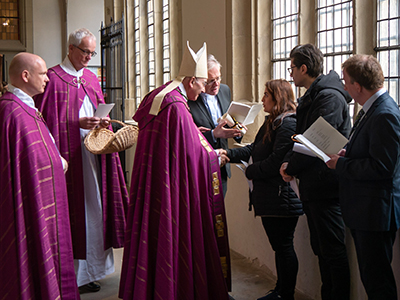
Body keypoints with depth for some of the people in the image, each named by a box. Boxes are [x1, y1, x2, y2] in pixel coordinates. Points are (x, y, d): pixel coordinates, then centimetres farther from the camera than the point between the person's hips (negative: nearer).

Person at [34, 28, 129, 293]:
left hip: (93, 152, 7)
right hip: (70, 152, -7)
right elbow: (48, 119, -10)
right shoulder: (53, 78, -5)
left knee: (93, 206, 8)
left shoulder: (91, 79, 17)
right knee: (73, 208, -4)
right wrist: (77, 123, -18)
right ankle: (73, 274, 6)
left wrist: (102, 122, 0)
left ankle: (89, 269, 18)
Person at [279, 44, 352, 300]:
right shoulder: (311, 97, 15)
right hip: (312, 185, 10)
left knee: (333, 250, -2)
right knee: (321, 248, 17)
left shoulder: (330, 96, -16)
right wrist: (290, 162, 4)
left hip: (325, 185, -10)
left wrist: (291, 167, -10)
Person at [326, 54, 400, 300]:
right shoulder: (374, 109, 11)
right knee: (369, 275, 19)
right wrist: (346, 153, 2)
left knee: (377, 279, 1)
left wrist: (340, 165, -15)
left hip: (376, 213, -10)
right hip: (365, 212, 10)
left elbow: (380, 167, -26)